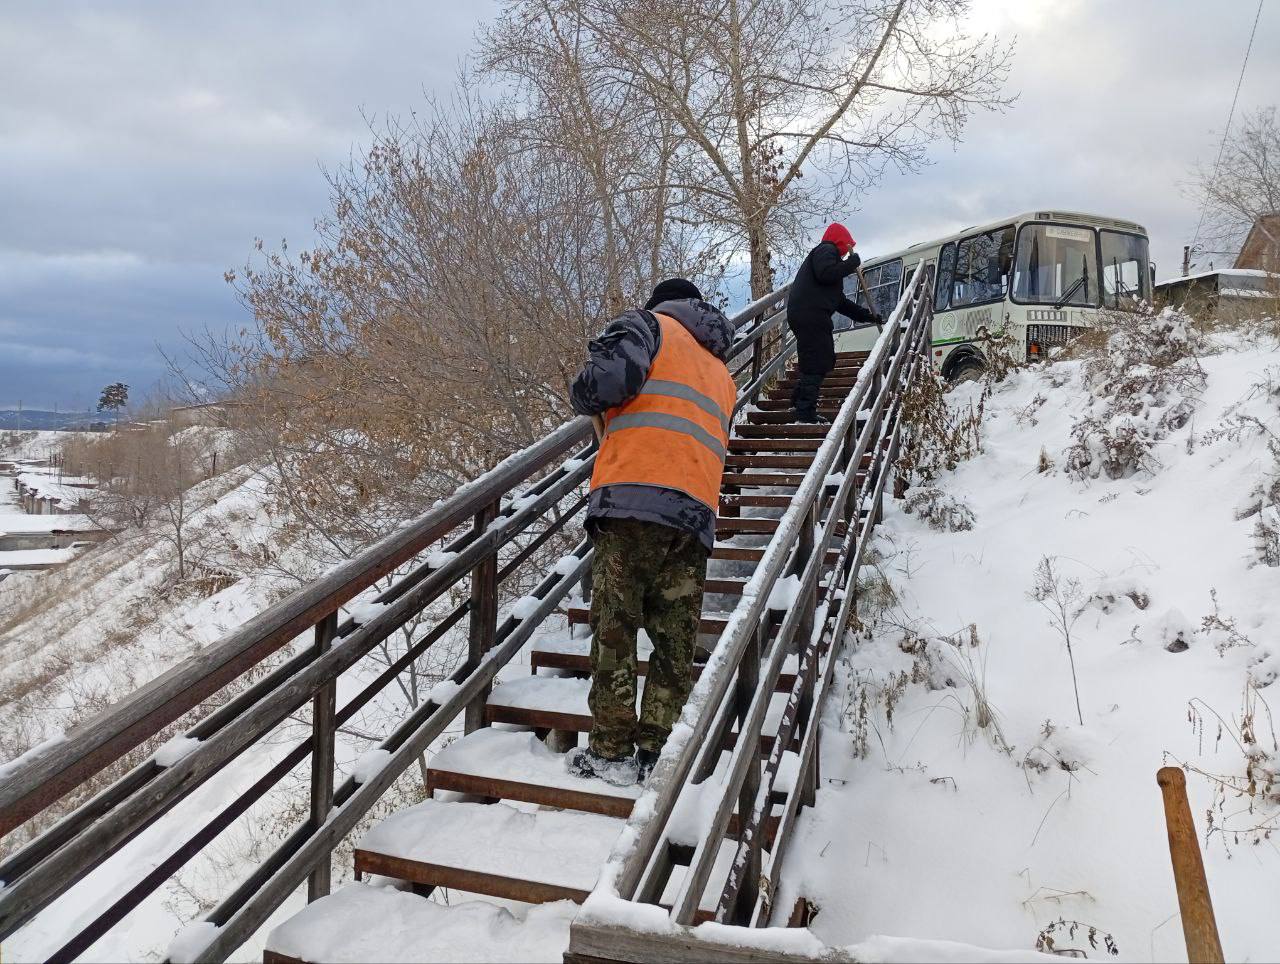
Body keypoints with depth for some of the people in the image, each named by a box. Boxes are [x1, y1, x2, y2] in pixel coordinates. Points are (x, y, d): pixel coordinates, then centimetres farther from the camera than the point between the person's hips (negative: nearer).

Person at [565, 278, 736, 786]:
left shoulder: (649, 323, 12)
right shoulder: (722, 373, 32)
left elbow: (611, 377, -9)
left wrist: (584, 398, 12)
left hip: (632, 498, -5)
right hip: (696, 513, 6)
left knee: (614, 629, 1)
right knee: (675, 641, 8)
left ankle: (610, 750, 4)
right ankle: (655, 753, 10)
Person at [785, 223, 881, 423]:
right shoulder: (827, 250, 3)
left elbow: (841, 302, 31)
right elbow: (825, 274, -21)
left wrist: (867, 315, 27)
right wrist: (852, 262, -8)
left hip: (809, 316, 10)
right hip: (810, 315, -10)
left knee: (826, 361, 15)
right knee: (817, 362, -10)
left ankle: (799, 402, 19)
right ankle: (805, 412, -10)